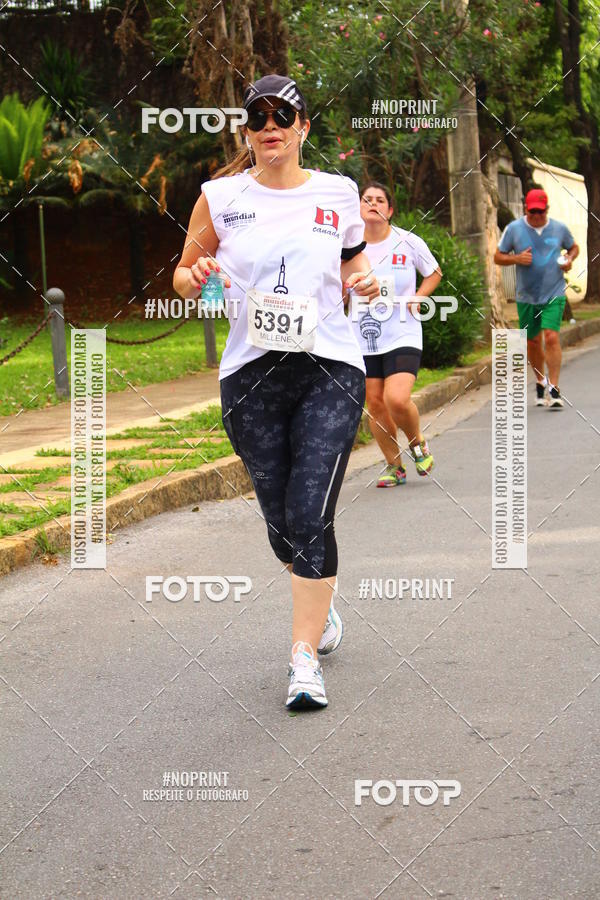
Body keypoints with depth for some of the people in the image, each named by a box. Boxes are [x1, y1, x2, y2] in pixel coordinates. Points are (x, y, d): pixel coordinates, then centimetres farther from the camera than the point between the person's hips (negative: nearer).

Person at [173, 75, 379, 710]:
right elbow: (182, 275, 12)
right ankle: (322, 602, 41)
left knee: (310, 518, -13)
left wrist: (363, 280, 0)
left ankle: (304, 656, -3)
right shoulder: (220, 197, 4)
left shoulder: (338, 193, 6)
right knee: (280, 523, 9)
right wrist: (196, 278, -11)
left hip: (329, 370, -1)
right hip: (250, 376, 1)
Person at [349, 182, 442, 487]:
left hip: (402, 336, -3)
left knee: (397, 399, -19)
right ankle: (394, 465, 22)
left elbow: (434, 273, 13)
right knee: (374, 402, 4)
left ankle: (417, 442, 13)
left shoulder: (408, 242, -4)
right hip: (363, 339, 3)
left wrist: (417, 298, -2)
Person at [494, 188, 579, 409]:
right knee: (532, 341, 11)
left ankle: (554, 390, -14)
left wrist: (569, 259, -3)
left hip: (554, 294, -1)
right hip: (526, 296, 2)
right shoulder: (513, 229, -1)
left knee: (551, 336, -17)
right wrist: (517, 259, -15)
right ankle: (540, 381, 34)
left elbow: (574, 247, 20)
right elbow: (498, 257, 4)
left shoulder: (559, 228, 2)